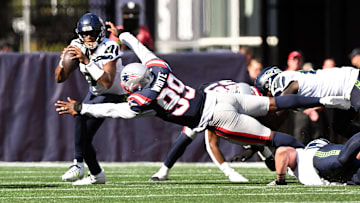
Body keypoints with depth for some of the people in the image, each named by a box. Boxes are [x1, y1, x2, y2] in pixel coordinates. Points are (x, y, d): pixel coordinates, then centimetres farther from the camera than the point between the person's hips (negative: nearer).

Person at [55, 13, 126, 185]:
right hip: (95, 93, 7)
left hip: (114, 95, -7)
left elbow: (107, 82, -39)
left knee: (81, 113, -30)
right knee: (83, 137, 1)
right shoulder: (77, 46, -11)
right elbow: (59, 78, -9)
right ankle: (96, 175, 23)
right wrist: (64, 61, -30)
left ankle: (78, 164, -29)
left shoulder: (109, 49, -28)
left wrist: (86, 61, -42)